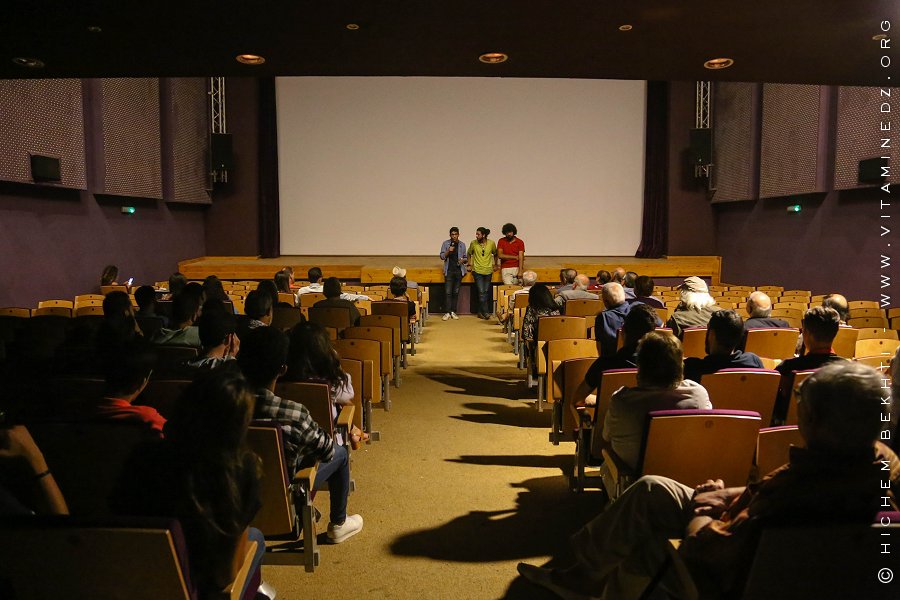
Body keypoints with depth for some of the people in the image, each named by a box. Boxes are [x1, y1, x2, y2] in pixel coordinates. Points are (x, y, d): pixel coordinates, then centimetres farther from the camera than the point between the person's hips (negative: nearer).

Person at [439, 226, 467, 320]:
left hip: (459, 270, 2)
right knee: (448, 292, -8)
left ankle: (453, 312, 11)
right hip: (449, 270, -2)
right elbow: (442, 256, 0)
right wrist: (448, 251, -16)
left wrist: (463, 260, -8)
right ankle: (447, 313, -8)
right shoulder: (446, 243, 3)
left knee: (456, 292, 5)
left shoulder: (462, 244, 9)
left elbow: (465, 258, 15)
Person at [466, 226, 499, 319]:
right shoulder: (473, 243, -5)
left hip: (488, 271, 2)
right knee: (481, 292, -9)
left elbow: (495, 254, 15)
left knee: (486, 292, 7)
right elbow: (469, 253, 13)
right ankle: (485, 312, -3)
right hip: (477, 271, -2)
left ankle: (480, 312, 19)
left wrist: (495, 264, 13)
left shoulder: (491, 243, -3)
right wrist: (469, 264, 8)